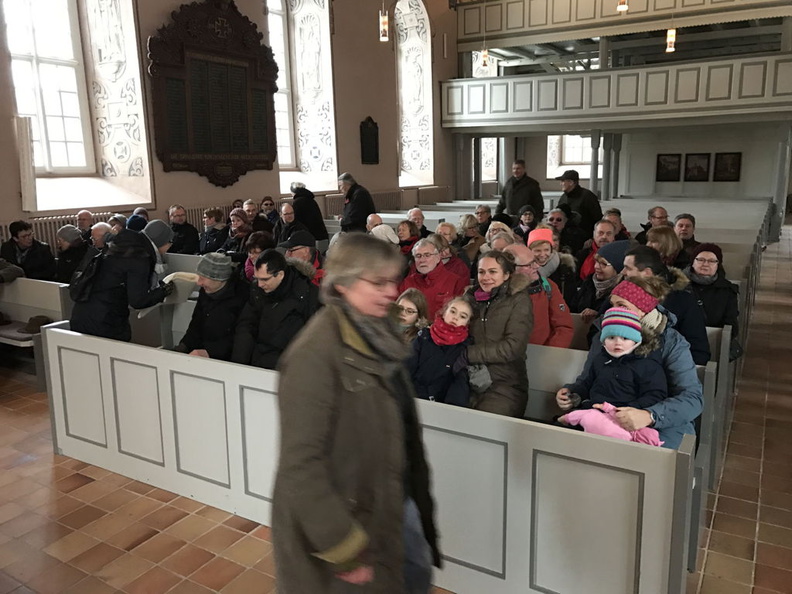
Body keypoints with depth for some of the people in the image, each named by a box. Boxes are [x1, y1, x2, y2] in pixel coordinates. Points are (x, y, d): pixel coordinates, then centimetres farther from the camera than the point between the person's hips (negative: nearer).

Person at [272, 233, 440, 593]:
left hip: (395, 500, 7)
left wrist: (416, 492, 15)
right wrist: (345, 550, -23)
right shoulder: (316, 353, -26)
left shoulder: (377, 333, 0)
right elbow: (301, 463, -27)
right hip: (348, 514, -7)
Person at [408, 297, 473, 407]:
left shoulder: (466, 347, 2)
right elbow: (408, 368, 3)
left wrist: (450, 407, -17)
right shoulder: (424, 336, 6)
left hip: (441, 405, -1)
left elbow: (461, 383, -4)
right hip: (414, 401, 1)